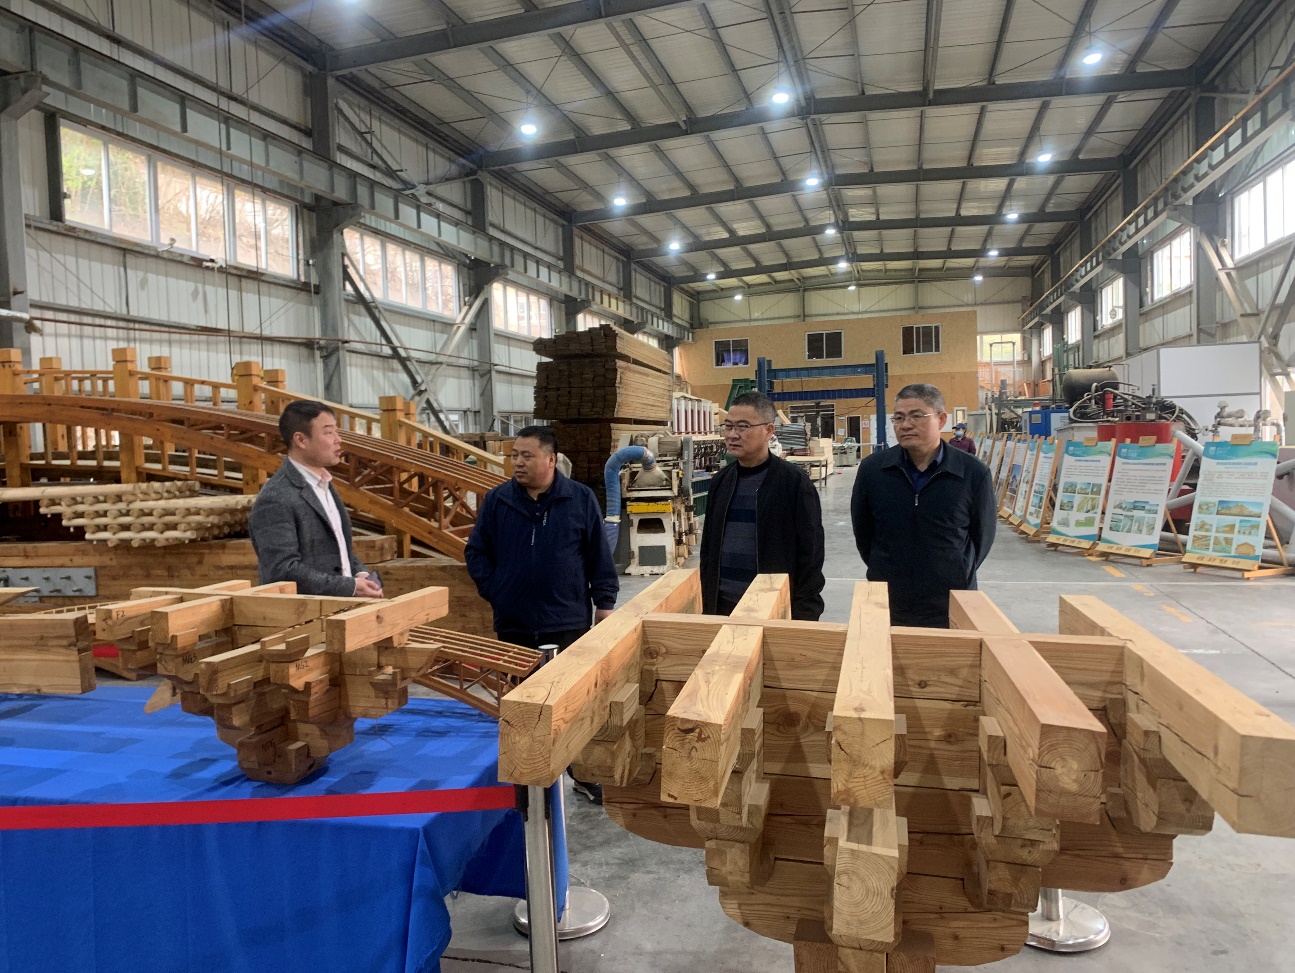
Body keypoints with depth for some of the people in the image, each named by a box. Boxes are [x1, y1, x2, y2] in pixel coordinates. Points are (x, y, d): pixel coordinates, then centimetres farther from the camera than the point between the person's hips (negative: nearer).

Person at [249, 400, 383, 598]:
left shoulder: (324, 486, 14)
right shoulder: (275, 500, -13)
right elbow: (283, 570, -19)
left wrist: (362, 575, 2)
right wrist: (350, 587, -19)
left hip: (341, 607, 8)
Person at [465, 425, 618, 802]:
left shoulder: (580, 499, -4)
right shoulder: (497, 500, 0)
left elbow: (599, 555, 0)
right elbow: (476, 552, 8)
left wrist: (604, 602, -3)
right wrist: (493, 591, -2)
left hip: (568, 623, -2)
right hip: (513, 625, 2)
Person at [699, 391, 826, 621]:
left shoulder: (794, 481, -8)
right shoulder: (720, 481, 7)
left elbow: (810, 553, -9)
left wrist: (806, 615, -12)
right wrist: (706, 602, 10)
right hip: (722, 604, 5)